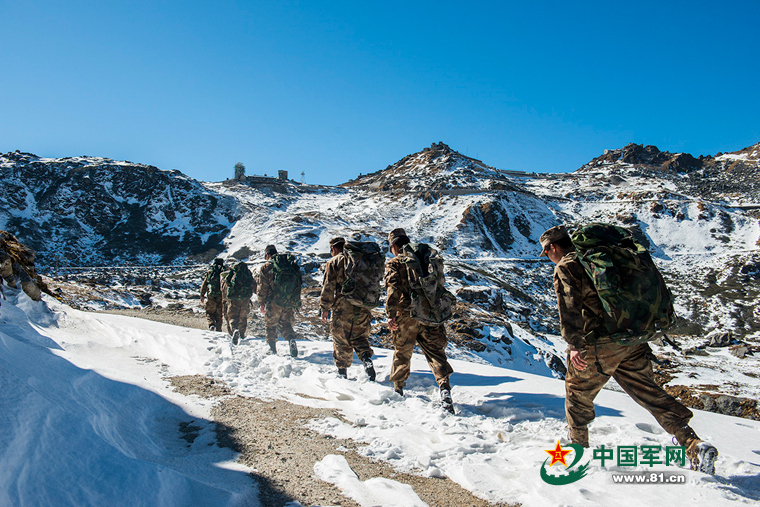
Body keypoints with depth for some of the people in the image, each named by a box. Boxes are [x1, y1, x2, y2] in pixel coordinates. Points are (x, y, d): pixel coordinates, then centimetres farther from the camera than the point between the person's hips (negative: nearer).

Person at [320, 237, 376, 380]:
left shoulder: (333, 262, -1)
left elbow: (328, 287, -6)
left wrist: (324, 308, -1)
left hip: (342, 309, -4)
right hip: (362, 309, 4)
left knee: (341, 342, 7)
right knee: (360, 338, 14)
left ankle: (342, 372, 12)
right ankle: (367, 360, -10)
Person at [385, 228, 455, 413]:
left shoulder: (394, 263, 0)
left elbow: (393, 288, -15)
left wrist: (391, 314, -18)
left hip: (406, 315, -3)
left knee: (402, 353, 14)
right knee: (435, 351, 1)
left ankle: (398, 389, 28)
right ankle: (444, 386, -19)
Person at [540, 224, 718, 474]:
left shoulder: (564, 268, -4)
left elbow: (569, 307, -18)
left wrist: (574, 344, -20)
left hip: (599, 344, -7)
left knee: (577, 393, 14)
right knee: (649, 393, 10)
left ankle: (578, 446, 26)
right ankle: (694, 443, -1)